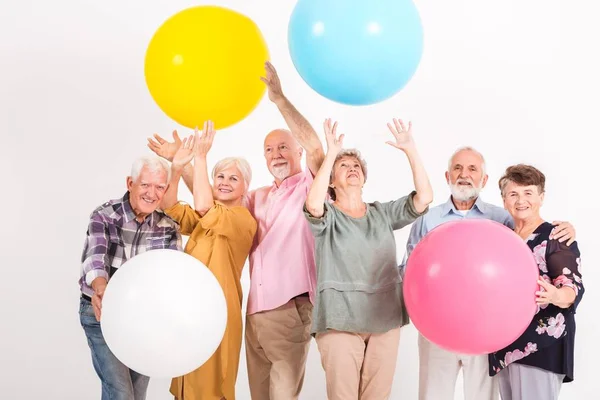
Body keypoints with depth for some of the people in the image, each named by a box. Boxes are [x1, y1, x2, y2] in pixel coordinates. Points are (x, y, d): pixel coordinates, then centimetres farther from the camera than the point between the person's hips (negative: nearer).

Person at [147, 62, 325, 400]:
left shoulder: (309, 188, 0)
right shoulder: (258, 198, 20)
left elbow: (316, 149, -18)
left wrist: (279, 98, -24)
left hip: (291, 309, -7)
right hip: (256, 311, 7)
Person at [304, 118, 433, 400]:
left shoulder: (383, 213, 12)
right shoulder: (327, 216, 2)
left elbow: (424, 197, 0)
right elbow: (313, 204, -22)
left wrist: (410, 150, -6)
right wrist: (331, 154, -19)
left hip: (385, 318, 3)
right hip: (340, 320, -3)